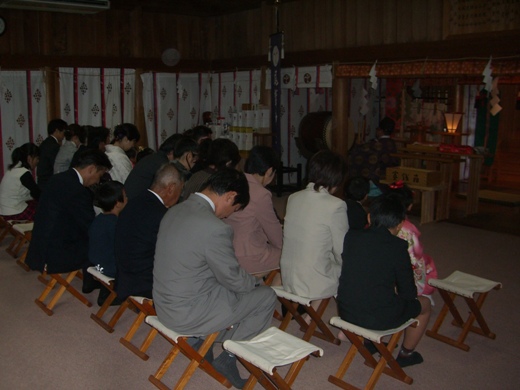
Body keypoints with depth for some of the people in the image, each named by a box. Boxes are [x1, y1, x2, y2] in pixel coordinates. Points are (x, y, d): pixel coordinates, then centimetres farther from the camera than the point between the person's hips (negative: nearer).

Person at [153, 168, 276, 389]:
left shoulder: (175, 211, 0)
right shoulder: (216, 229, -26)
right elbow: (233, 278, -14)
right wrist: (256, 282, 8)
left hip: (163, 304, 8)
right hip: (187, 315, -8)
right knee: (266, 296, 6)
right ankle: (228, 356, 17)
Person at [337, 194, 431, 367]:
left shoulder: (351, 236, -1)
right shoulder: (397, 246, -13)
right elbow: (408, 293, -6)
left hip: (346, 312, 5)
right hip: (380, 319, -5)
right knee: (424, 303, 22)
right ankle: (406, 354, 36)